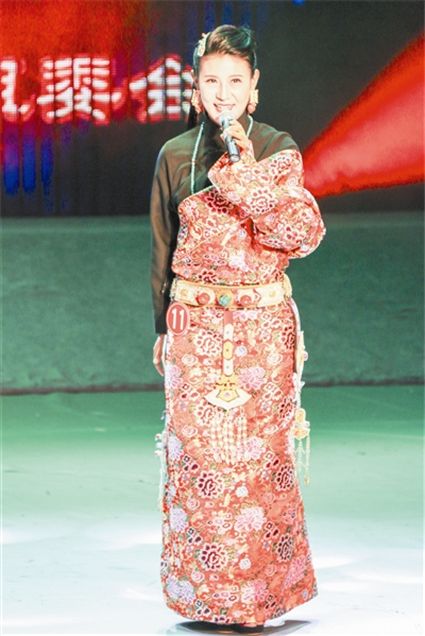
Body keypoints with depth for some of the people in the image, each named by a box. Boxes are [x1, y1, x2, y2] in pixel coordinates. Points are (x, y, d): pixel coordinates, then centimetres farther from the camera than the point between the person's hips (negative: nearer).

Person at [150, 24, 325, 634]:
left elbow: (300, 235, -13)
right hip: (194, 325, 2)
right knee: (200, 456, 0)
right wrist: (163, 327, 13)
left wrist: (247, 171, -21)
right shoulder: (176, 155, 5)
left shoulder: (279, 150, -1)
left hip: (262, 325, -1)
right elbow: (163, 248, 12)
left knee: (258, 457, 0)